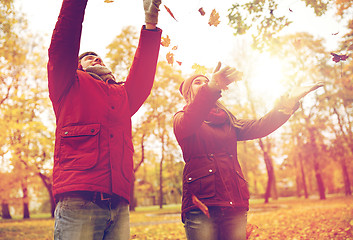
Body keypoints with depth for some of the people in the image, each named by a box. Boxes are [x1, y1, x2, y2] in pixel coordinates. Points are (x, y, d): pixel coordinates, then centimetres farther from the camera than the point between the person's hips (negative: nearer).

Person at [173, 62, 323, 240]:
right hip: (201, 202, -4)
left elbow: (258, 127, 10)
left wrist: (290, 101, 1)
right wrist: (212, 88, -32)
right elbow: (186, 126, -16)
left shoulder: (227, 120, 25)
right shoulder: (181, 117, 10)